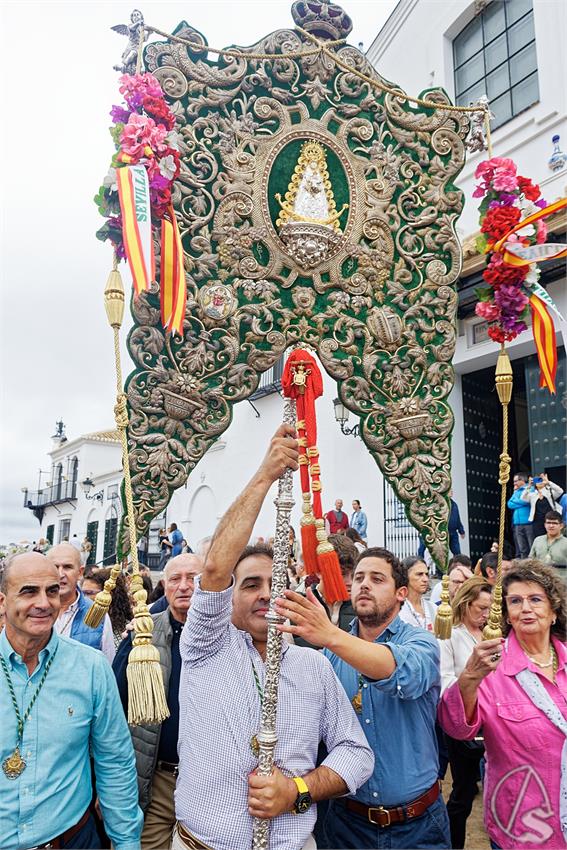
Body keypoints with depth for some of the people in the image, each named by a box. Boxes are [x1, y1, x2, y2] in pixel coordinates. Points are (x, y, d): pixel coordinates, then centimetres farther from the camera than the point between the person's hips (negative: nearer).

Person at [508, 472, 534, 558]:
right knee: (522, 549, 7)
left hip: (528, 523, -6)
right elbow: (509, 504, 11)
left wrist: (515, 502, 1)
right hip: (517, 524, 6)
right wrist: (520, 503, 0)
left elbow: (526, 500, -13)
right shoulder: (516, 492, 22)